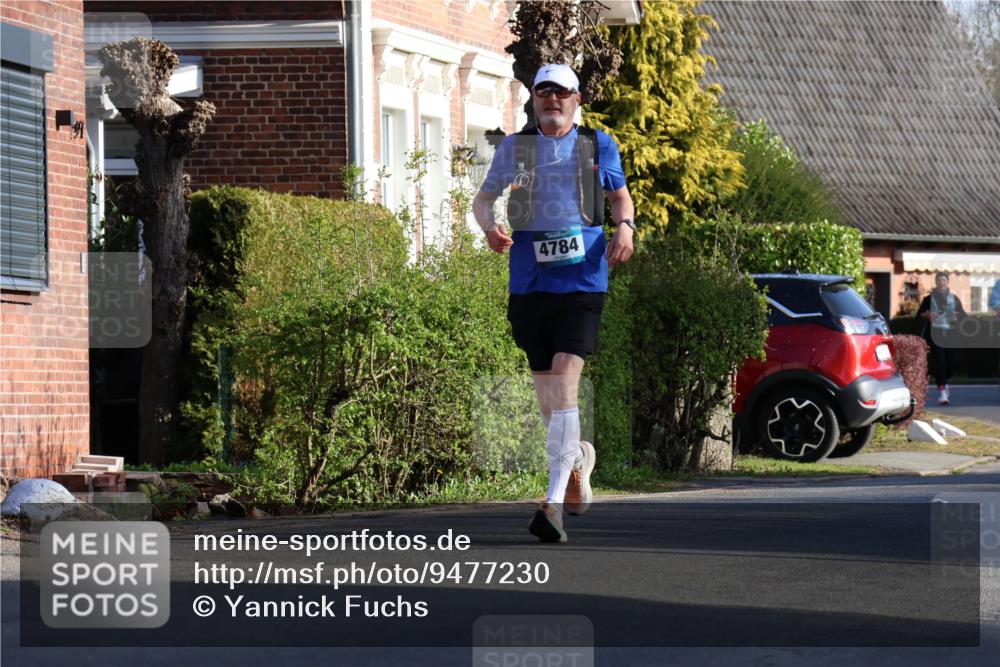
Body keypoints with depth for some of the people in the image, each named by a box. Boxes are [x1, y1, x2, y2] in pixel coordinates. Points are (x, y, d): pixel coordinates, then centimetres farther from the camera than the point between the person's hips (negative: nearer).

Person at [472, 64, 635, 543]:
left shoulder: (598, 145, 7)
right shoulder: (514, 147, 9)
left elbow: (620, 196, 21)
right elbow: (483, 198, 13)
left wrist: (624, 228, -1)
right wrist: (489, 225, -10)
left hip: (582, 282, -3)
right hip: (529, 283, 3)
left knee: (564, 384, -17)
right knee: (546, 393, 9)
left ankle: (554, 503, -22)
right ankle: (579, 458, 40)